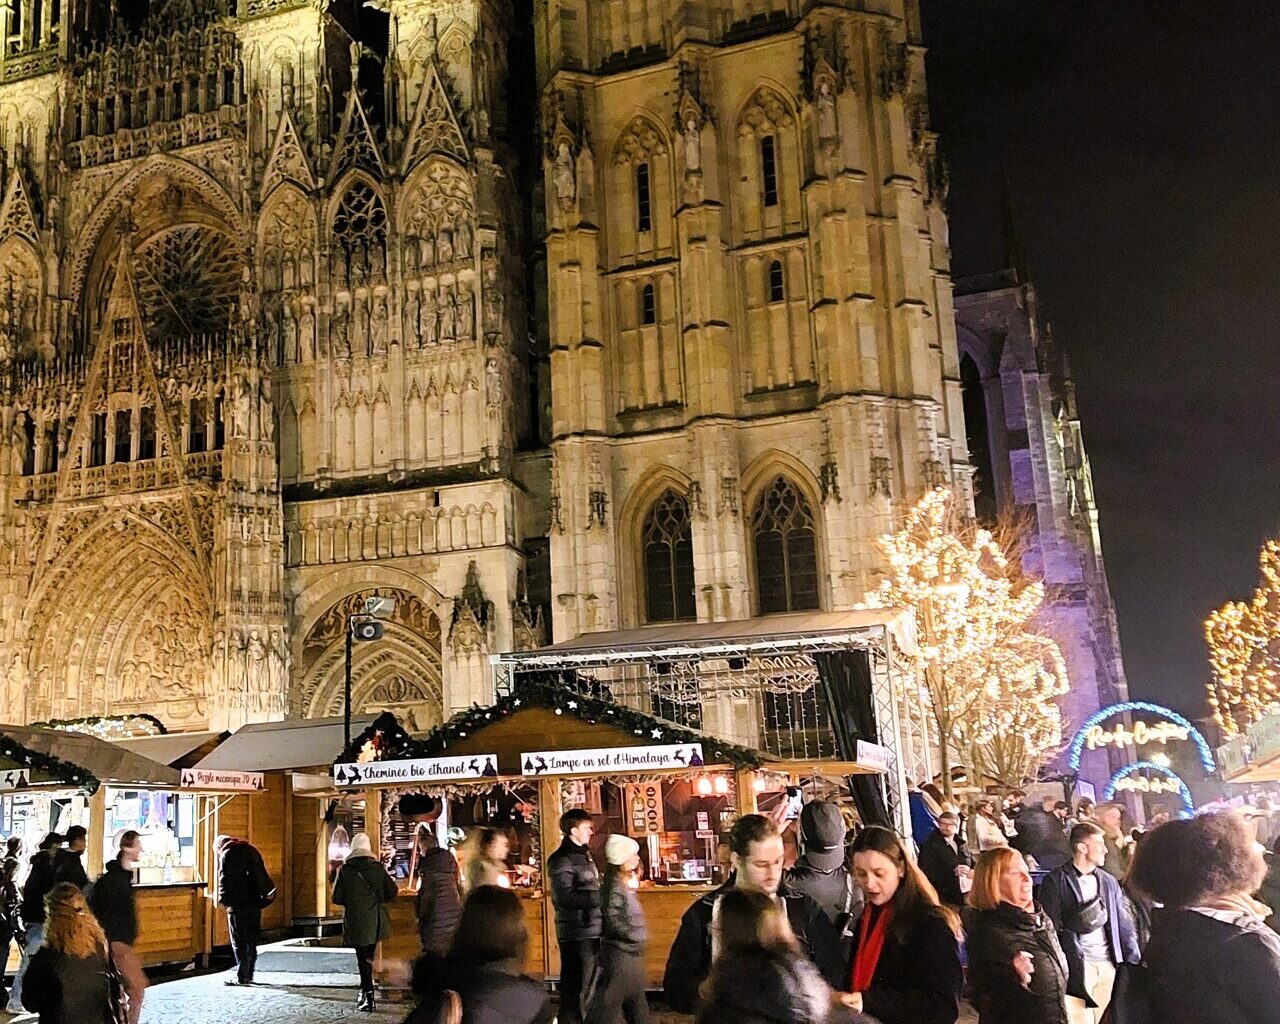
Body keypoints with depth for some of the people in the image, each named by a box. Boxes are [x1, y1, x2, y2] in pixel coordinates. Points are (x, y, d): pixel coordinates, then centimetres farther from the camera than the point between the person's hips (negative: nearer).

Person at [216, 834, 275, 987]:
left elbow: (224, 879, -10)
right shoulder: (251, 850, 16)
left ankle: (242, 976, -1)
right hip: (255, 902, 7)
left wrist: (223, 898, -1)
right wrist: (264, 895, 17)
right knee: (252, 940, 12)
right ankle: (249, 974, 16)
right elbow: (262, 875, 16)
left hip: (238, 905, -7)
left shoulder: (226, 855, -4)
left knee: (239, 941, -1)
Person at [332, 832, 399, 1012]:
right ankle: (364, 992, 28)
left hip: (356, 921, -3)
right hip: (376, 920, 3)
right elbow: (392, 892, -2)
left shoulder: (345, 870, -8)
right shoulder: (378, 867, -2)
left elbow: (337, 898, -6)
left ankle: (368, 998, -1)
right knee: (368, 955, 19)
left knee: (363, 958, 2)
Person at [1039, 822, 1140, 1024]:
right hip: (1076, 966, -5)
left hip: (1108, 965, 5)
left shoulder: (1109, 882, 15)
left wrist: (1135, 963, 8)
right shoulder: (1056, 880, -2)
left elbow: (1123, 924, 15)